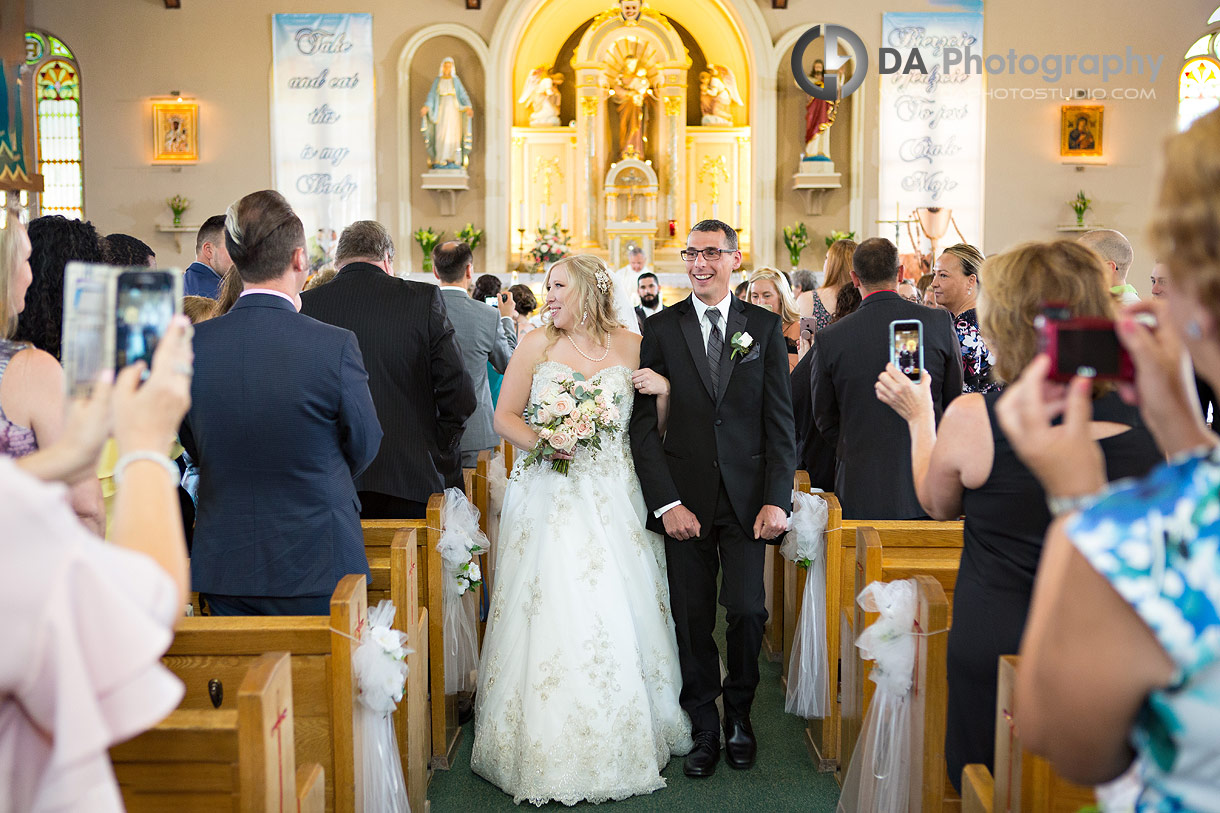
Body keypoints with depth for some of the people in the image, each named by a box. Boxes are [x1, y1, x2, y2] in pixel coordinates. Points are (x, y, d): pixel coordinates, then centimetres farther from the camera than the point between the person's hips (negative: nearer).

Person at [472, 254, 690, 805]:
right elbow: (504, 415, 5)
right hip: (549, 496, -1)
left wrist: (664, 390, -10)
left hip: (612, 498, 1)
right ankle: (549, 748, 9)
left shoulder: (631, 346, 5)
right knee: (550, 616, -5)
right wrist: (538, 441, -14)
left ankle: (624, 738, 18)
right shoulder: (536, 346, 3)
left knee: (617, 613, 0)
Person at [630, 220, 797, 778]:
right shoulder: (660, 329, 3)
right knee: (693, 619, 5)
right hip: (685, 499, 0)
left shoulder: (765, 326, 5)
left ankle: (738, 714, 21)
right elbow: (643, 423, -1)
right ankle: (704, 728, 21)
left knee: (748, 610, -4)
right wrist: (667, 502, -9)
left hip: (748, 496, 0)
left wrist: (777, 499, -7)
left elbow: (780, 421, 2)